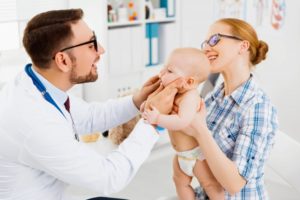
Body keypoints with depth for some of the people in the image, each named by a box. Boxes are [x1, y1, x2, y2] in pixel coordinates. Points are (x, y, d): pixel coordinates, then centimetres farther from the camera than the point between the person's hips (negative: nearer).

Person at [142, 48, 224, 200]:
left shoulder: (190, 97, -31)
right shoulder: (175, 93, -4)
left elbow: (182, 121, -45)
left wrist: (158, 118, -45)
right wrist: (149, 105, -9)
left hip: (197, 153, -9)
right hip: (181, 154, 9)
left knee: (210, 184, 6)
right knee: (180, 182, 22)